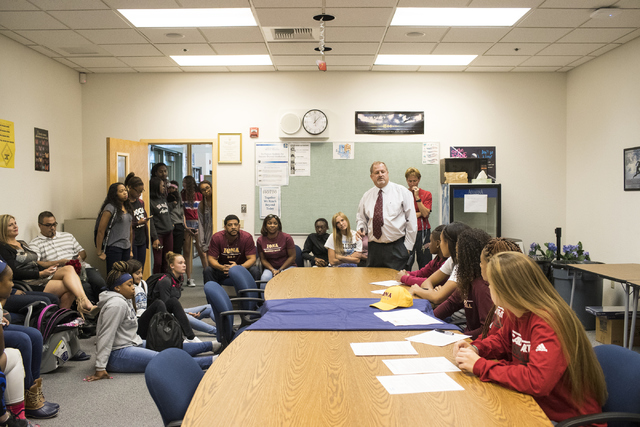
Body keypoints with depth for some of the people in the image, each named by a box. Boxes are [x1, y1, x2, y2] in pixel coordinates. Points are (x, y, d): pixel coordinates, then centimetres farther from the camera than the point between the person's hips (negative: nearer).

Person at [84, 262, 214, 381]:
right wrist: (100, 369, -25)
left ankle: (213, 345, 15)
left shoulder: (125, 300, 12)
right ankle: (212, 361, -28)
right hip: (118, 355, -11)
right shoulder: (116, 304, -20)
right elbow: (106, 337, -23)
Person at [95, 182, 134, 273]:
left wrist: (131, 249, 18)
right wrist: (99, 252, -10)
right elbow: (101, 231, -12)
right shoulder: (110, 208, -11)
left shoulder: (127, 208, 11)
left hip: (126, 248, 7)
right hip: (114, 248, -7)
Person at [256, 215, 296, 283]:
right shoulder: (260, 240, 2)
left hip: (287, 266, -1)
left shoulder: (286, 238, -7)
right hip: (270, 267, 1)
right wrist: (272, 270, -11)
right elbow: (263, 259, 7)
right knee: (265, 278, -32)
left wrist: (280, 270, -10)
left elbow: (292, 256, -4)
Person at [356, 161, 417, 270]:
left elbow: (412, 220, -1)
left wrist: (408, 246, -5)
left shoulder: (402, 192, 0)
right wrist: (361, 228, 0)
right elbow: (361, 218, 23)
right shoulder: (366, 196, 10)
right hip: (374, 248, 3)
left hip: (396, 249, -3)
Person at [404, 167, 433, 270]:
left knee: (425, 265, 2)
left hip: (423, 233, 0)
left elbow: (425, 213, -6)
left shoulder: (427, 194, 7)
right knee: (405, 265, -2)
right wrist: (418, 214, -7)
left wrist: (417, 197, -9)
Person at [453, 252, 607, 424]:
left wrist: (480, 366, -27)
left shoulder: (547, 324, -27)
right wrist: (475, 348, -3)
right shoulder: (515, 313, -1)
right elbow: (503, 340, 18)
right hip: (538, 406, 7)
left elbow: (537, 381, -36)